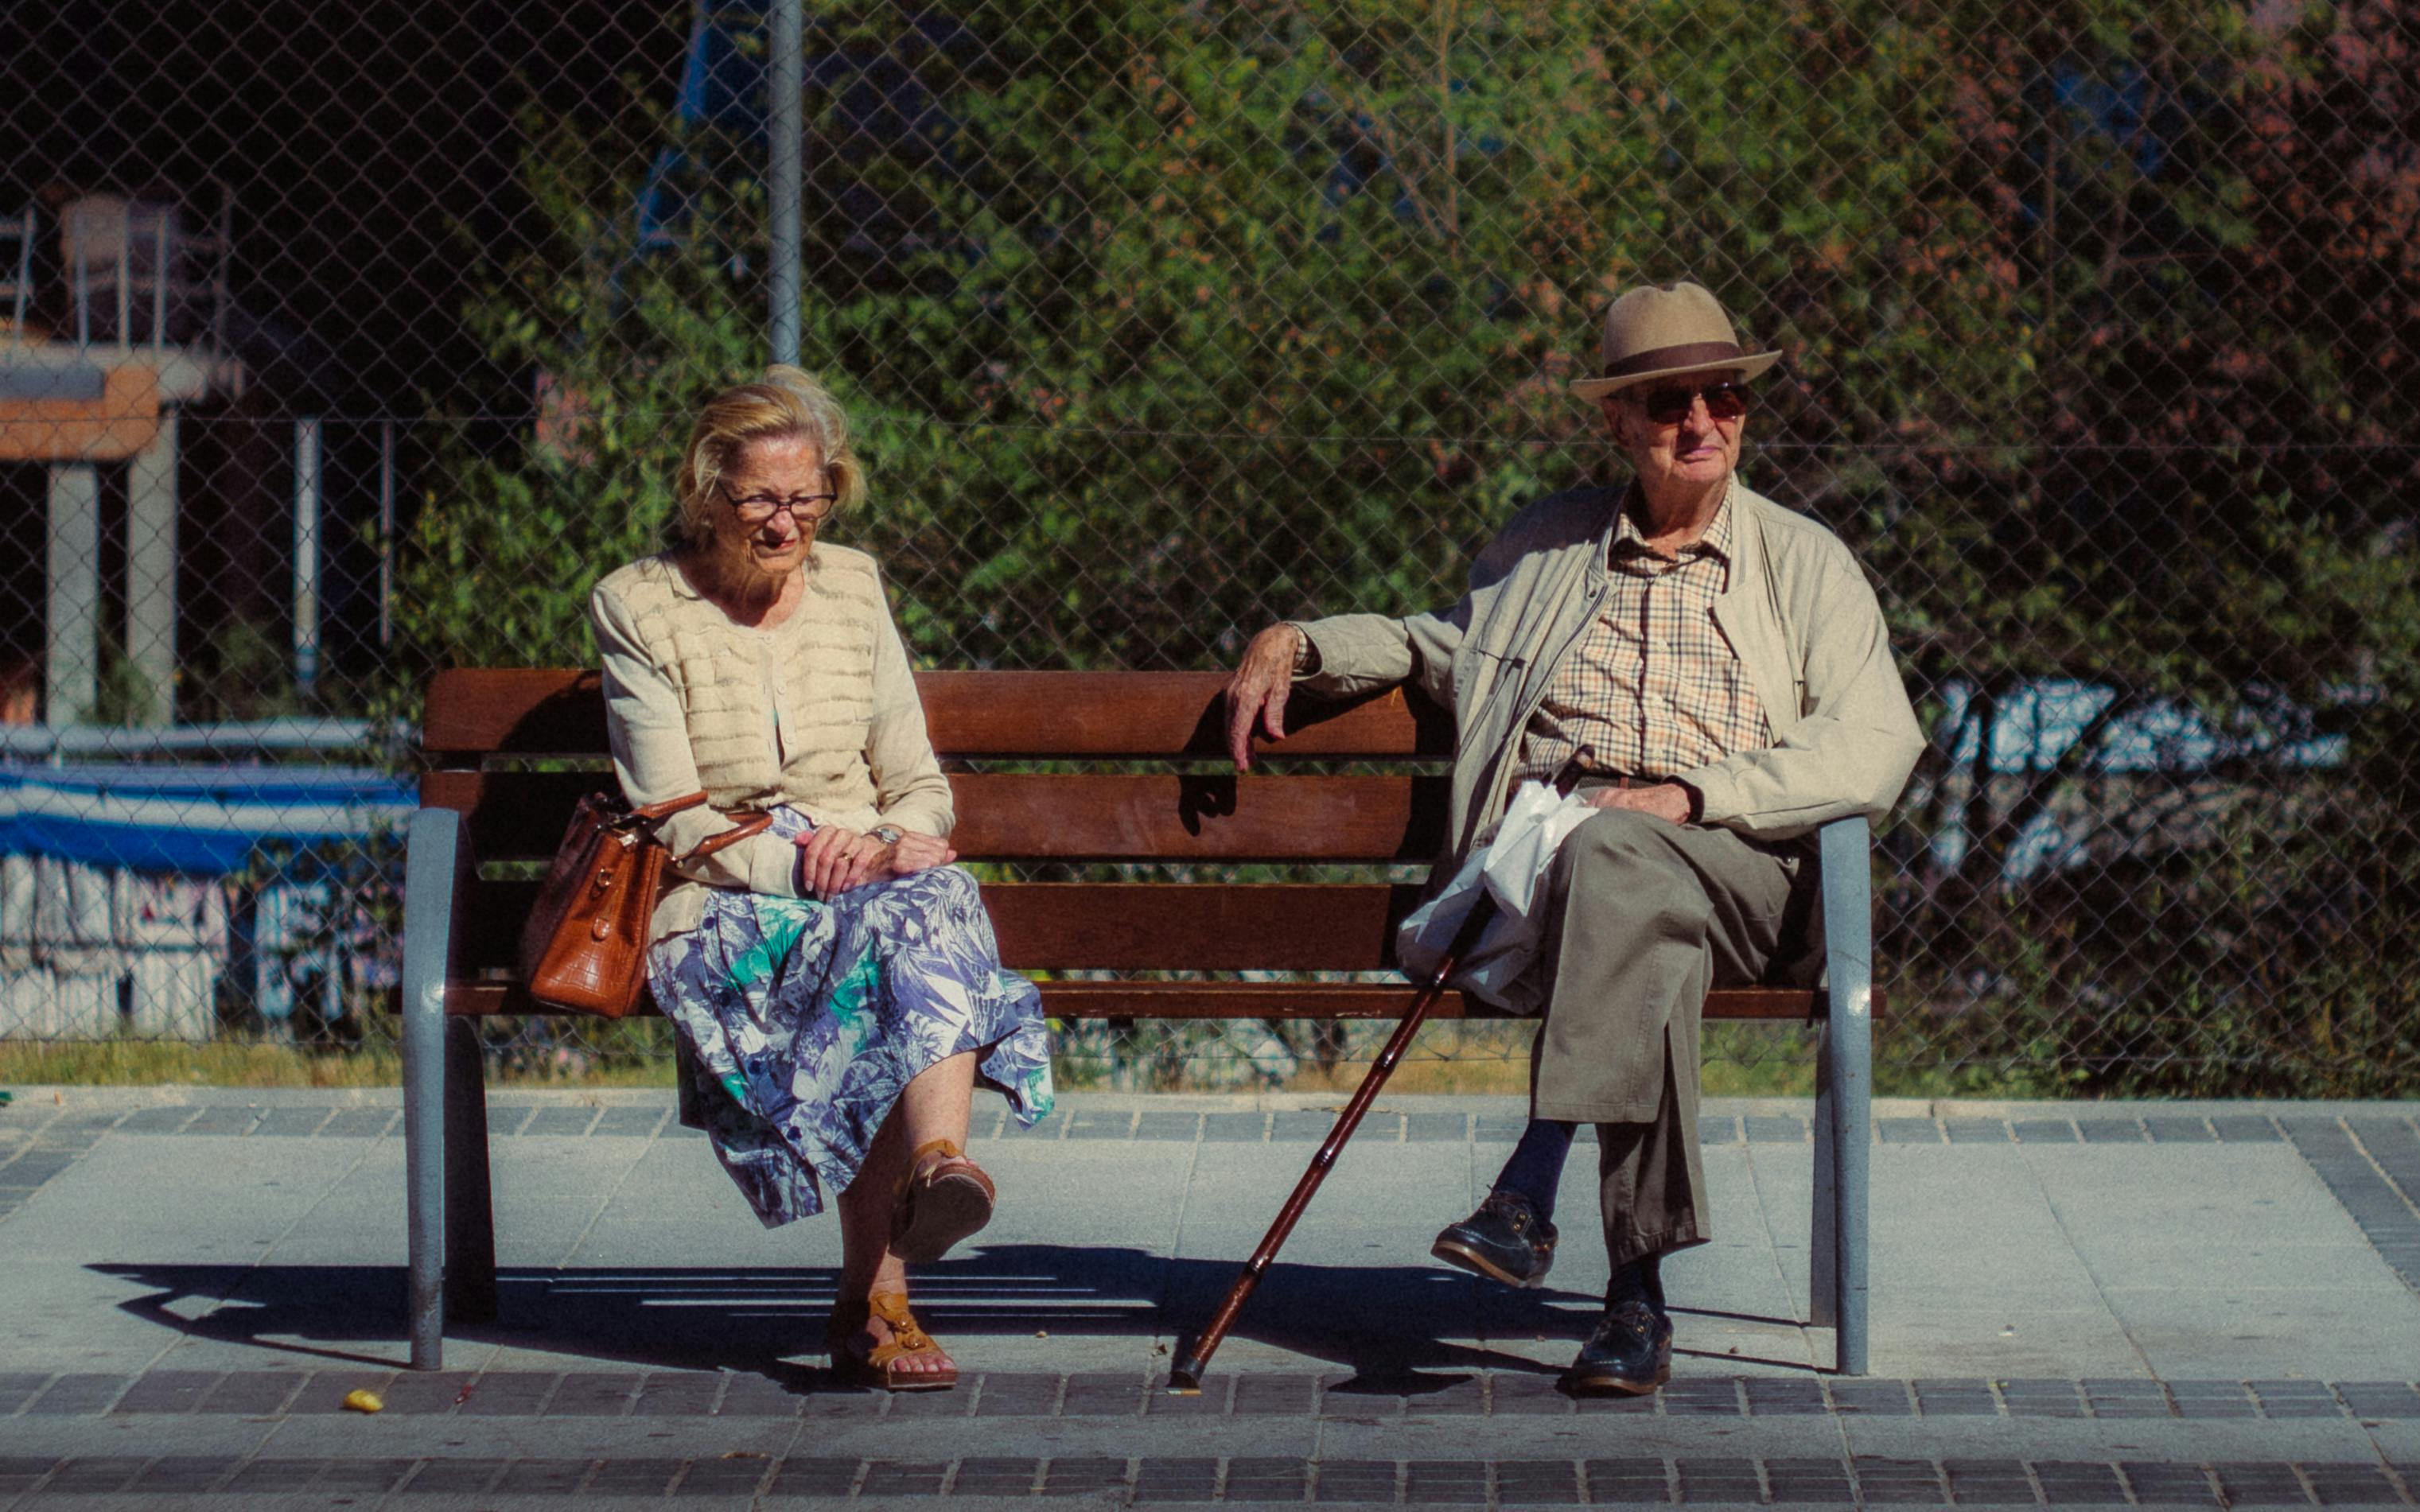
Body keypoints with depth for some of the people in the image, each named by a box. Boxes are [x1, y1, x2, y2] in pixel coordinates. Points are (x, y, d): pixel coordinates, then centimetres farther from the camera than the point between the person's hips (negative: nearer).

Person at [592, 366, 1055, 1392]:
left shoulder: (852, 590, 16)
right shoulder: (641, 610, 3)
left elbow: (919, 786, 16)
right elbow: (671, 824, -3)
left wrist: (899, 847, -7)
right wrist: (795, 861, -18)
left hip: (869, 880, 4)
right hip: (722, 913, -4)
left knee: (927, 908, -34)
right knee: (897, 926, -35)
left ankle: (938, 1162, -54)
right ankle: (878, 1298, -42)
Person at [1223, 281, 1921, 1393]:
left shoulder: (1804, 563, 16)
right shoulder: (1545, 545, 26)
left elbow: (1875, 748, 2)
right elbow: (1445, 644, 45)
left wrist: (1688, 795, -11)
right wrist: (1296, 643, 26)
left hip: (1728, 864, -2)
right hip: (1543, 838, 2)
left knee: (1614, 860, -39)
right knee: (1646, 946, -37)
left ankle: (1529, 1193, -44)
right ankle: (1636, 1290, -42)